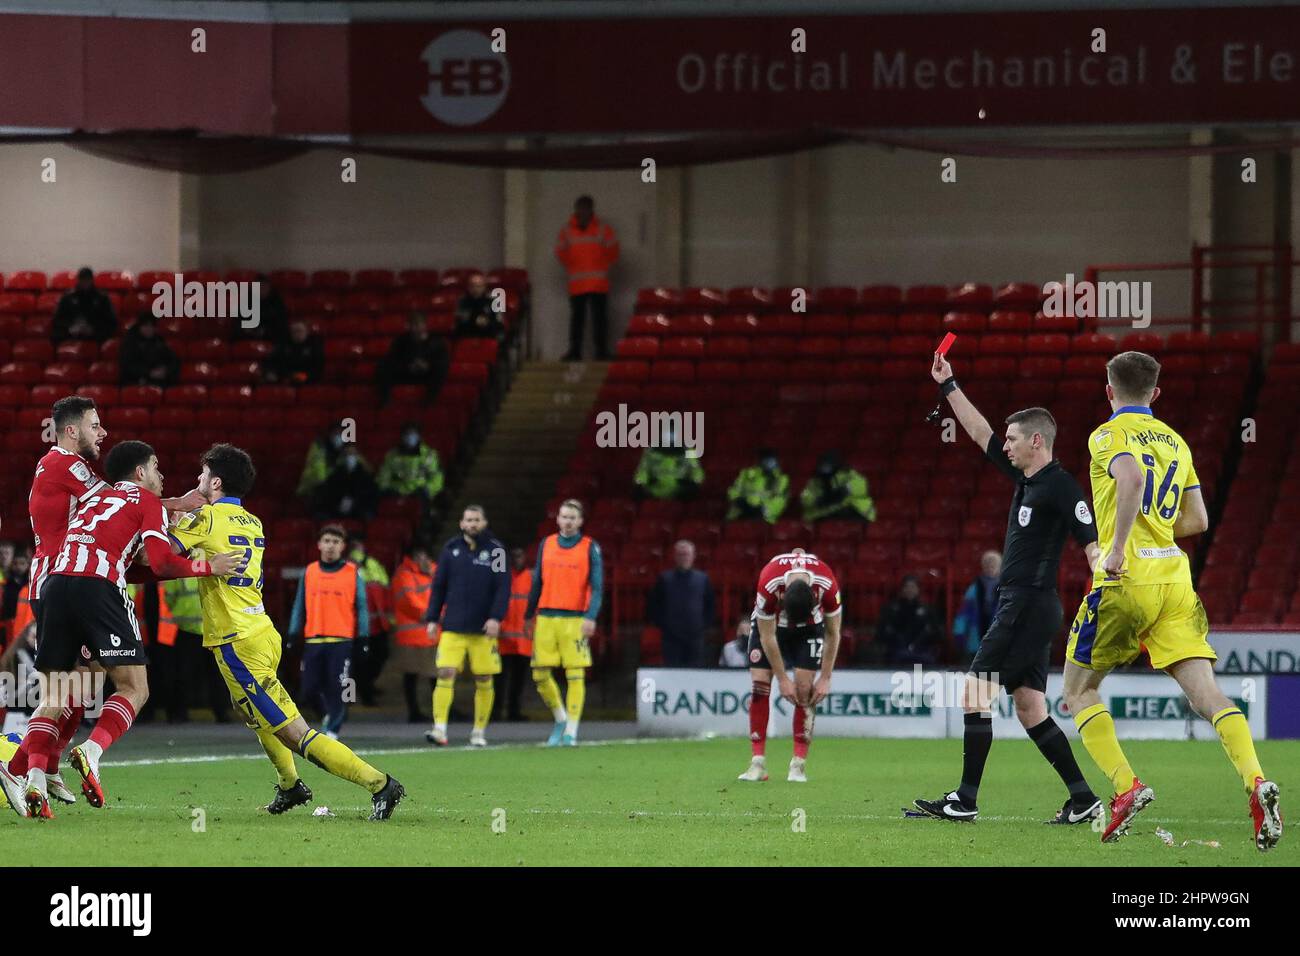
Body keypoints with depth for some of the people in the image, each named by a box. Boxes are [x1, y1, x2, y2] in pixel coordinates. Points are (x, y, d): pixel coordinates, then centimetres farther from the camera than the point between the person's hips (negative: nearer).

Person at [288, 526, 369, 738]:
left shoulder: (352, 573, 4)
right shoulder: (309, 572, 10)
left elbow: (361, 607, 5)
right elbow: (299, 606, 13)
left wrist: (363, 639, -1)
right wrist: (293, 637, 8)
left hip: (342, 641, -3)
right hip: (313, 640, 3)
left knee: (337, 688, -8)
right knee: (309, 689, 1)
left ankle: (332, 729, 2)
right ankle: (330, 713, 27)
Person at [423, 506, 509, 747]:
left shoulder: (496, 550, 2)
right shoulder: (451, 549, 8)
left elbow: (503, 587, -2)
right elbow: (438, 586, 11)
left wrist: (496, 617, -13)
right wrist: (432, 618, 5)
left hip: (483, 628, -1)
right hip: (453, 627, 1)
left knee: (484, 680, 4)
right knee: (445, 675, -13)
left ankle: (479, 732, 15)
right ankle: (440, 728, -16)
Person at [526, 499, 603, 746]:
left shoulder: (590, 548, 2)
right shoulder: (546, 545, 12)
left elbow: (597, 586, -3)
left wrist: (591, 617, -15)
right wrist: (529, 615, 16)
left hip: (575, 621, -3)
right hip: (546, 618, 3)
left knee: (575, 676, -6)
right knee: (540, 674, 1)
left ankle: (571, 732, -2)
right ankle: (561, 719, 22)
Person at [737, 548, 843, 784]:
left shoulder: (828, 587, -35)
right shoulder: (768, 586, -38)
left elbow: (833, 634, -16)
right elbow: (767, 636, -24)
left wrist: (825, 679, -14)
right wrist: (782, 679, -19)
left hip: (811, 626, 0)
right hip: (769, 622, 0)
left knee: (805, 689, -12)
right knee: (759, 685, -11)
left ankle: (799, 765, -9)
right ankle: (758, 763, -8)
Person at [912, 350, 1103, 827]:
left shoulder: (1060, 486, -12)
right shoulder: (1026, 478, 14)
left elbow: (1092, 543, -18)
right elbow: (980, 433, 26)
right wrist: (949, 387, 28)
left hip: (1029, 605, -9)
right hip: (1018, 605, 9)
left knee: (975, 694, -9)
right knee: (1030, 709, 7)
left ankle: (966, 799, -8)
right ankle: (1083, 799, 4)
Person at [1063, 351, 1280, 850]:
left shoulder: (1109, 435, -1)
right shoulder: (1175, 442, 18)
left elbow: (1132, 477, -23)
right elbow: (1197, 520, 20)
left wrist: (1119, 546, -22)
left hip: (1126, 579, -5)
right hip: (1174, 579, 5)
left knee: (1079, 690, 10)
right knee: (1205, 690, -6)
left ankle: (1125, 786, -5)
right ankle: (1256, 781, -28)